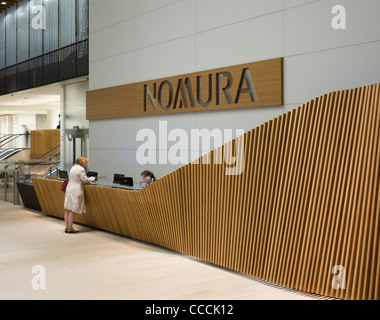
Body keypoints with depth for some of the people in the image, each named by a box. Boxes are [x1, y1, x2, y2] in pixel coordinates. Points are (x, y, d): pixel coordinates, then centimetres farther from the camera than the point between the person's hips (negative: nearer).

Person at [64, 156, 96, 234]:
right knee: (72, 210, -6)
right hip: (75, 191, -9)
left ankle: (67, 227, 13)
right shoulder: (81, 169, -10)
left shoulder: (73, 168, 18)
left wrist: (89, 179, 23)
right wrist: (92, 179, 8)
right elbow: (84, 179, -9)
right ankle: (70, 228, -3)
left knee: (67, 209, 9)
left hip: (69, 189, 9)